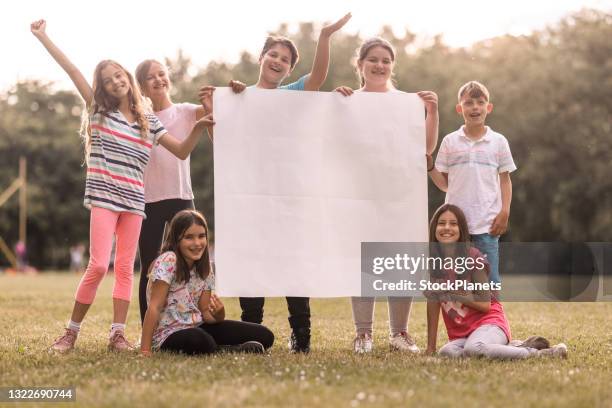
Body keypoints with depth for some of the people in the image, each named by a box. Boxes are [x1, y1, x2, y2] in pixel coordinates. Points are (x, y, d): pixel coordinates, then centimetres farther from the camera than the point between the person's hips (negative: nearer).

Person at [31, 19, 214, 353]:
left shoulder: (149, 122, 12)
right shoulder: (100, 112, 5)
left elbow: (182, 151, 12)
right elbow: (72, 71, 1)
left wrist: (198, 128, -6)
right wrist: (43, 37, -4)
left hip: (134, 201, 3)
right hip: (104, 197, -3)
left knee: (125, 267, 2)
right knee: (99, 265, -12)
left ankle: (118, 334, 4)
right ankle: (71, 332, -2)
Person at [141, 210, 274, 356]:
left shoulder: (204, 269, 4)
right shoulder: (168, 261, -16)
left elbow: (204, 312, 4)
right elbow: (154, 307, -20)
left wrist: (218, 314, -20)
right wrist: (145, 350, -24)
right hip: (169, 336, -6)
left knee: (264, 336, -5)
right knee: (198, 340, -41)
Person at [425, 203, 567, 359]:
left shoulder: (473, 257, -7)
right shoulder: (432, 260, 5)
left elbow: (485, 305, -7)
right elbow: (433, 303, 4)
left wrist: (453, 293, -17)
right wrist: (431, 347, 0)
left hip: (488, 322, -5)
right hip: (460, 333, 5)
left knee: (473, 349, -39)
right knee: (447, 352, -31)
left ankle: (535, 353, -17)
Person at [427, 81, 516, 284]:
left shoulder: (498, 141, 5)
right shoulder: (449, 141, 5)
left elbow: (505, 179, 8)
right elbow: (444, 183, 8)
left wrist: (505, 212, -2)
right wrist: (428, 166, -7)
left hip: (487, 223, -1)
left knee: (490, 280, 0)